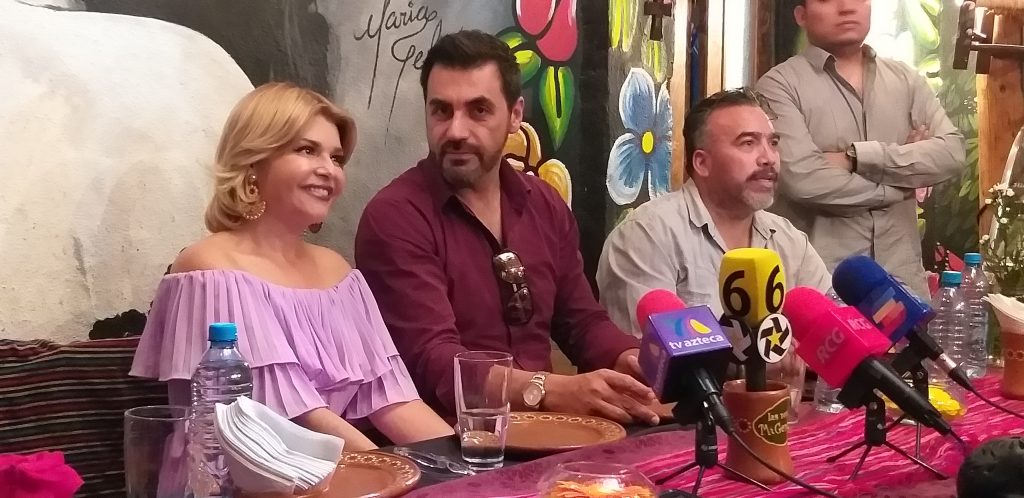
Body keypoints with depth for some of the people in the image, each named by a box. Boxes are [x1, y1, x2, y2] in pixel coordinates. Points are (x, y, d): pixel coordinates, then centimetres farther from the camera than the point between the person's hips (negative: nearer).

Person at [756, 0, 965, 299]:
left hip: (902, 275, 4)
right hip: (818, 279, -4)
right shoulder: (780, 85, -5)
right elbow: (803, 178, -18)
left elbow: (951, 153, -3)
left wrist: (857, 157, -14)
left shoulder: (906, 80, 11)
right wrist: (899, 186, -6)